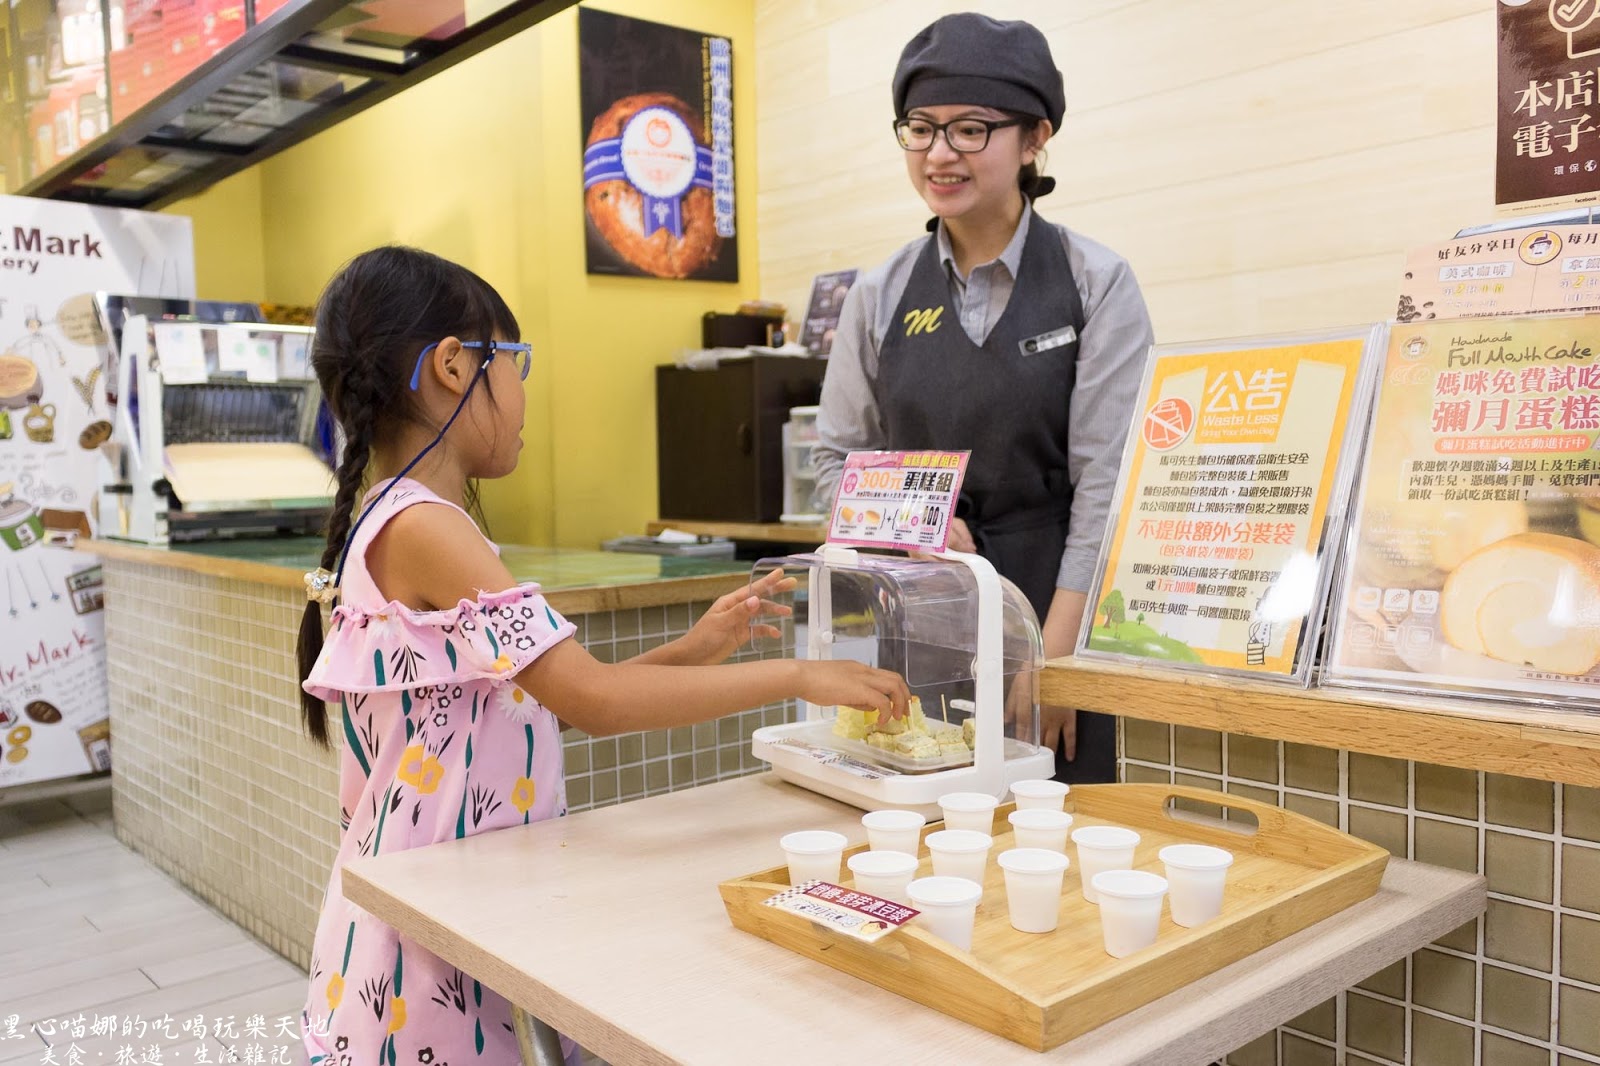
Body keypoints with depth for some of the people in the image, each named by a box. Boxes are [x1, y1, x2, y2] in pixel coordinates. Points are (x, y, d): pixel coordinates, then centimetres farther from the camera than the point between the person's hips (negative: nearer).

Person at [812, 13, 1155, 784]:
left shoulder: (1095, 283, -3)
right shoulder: (880, 295, 6)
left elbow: (1105, 477, -8)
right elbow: (835, 458, 9)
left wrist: (1054, 653, -13)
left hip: (1052, 613, -2)